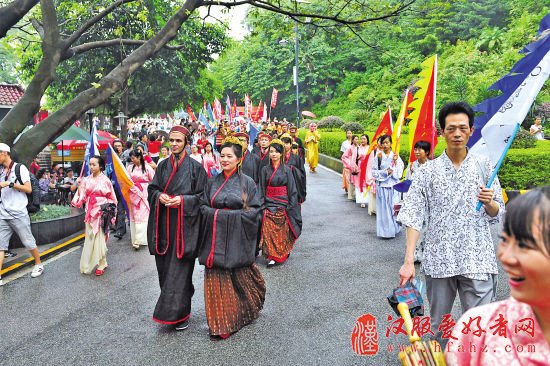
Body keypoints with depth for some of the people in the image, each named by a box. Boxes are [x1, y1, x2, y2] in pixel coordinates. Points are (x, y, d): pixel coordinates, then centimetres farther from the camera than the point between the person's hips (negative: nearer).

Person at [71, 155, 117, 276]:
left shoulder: (105, 180, -4)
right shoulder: (87, 180, 5)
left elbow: (112, 198, 1)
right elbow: (82, 197, 4)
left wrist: (110, 212, -3)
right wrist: (79, 185, -7)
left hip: (102, 212, -4)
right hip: (90, 212, 4)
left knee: (100, 238, -2)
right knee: (90, 238, 7)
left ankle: (101, 264, 9)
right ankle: (88, 264, 19)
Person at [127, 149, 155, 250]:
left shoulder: (147, 167, -7)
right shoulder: (130, 167, 4)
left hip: (144, 194, -4)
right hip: (133, 193, 4)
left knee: (142, 216, -6)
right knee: (134, 215, 7)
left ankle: (138, 240, -7)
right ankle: (135, 238, 17)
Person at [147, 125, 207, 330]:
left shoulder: (195, 167, -3)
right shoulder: (163, 166, 11)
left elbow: (203, 195, -3)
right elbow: (152, 188, 14)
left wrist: (182, 200, -16)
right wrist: (160, 196, -7)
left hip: (185, 223, -4)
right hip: (164, 223, 5)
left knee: (180, 268, -4)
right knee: (165, 266, 8)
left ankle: (179, 313, 6)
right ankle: (171, 307, 26)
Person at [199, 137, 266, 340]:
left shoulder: (247, 182, -2)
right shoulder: (213, 182, 9)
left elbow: (254, 211, -5)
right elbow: (203, 206, 10)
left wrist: (227, 215, -12)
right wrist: (216, 214, -9)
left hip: (237, 239, -3)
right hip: (216, 238, 3)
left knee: (240, 279, 6)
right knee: (217, 281, 3)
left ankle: (242, 315, 30)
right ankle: (220, 324, 17)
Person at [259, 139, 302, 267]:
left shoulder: (286, 170, 2)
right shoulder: (265, 170, 6)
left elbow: (292, 190, 1)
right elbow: (261, 190, 6)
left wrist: (291, 207, -6)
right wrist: (261, 205, -2)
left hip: (283, 205, -1)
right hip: (269, 204, 1)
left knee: (283, 231, 1)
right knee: (269, 231, -6)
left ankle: (282, 255, 12)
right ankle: (271, 256, 3)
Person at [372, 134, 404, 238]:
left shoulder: (396, 156, 1)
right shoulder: (378, 157, 1)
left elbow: (399, 173, -2)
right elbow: (374, 172, -1)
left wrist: (395, 162, -13)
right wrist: (385, 172, -13)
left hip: (393, 186, 0)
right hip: (382, 186, 0)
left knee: (393, 207, 1)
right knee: (383, 208, 2)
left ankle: (394, 229, 14)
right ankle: (384, 231, 7)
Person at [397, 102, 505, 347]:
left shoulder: (485, 167, 5)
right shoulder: (429, 171, 1)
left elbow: (497, 214, 9)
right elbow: (414, 217, -3)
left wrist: (489, 202, -15)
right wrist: (409, 260, -10)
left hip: (478, 260, 0)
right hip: (438, 260, 0)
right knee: (438, 325, 14)